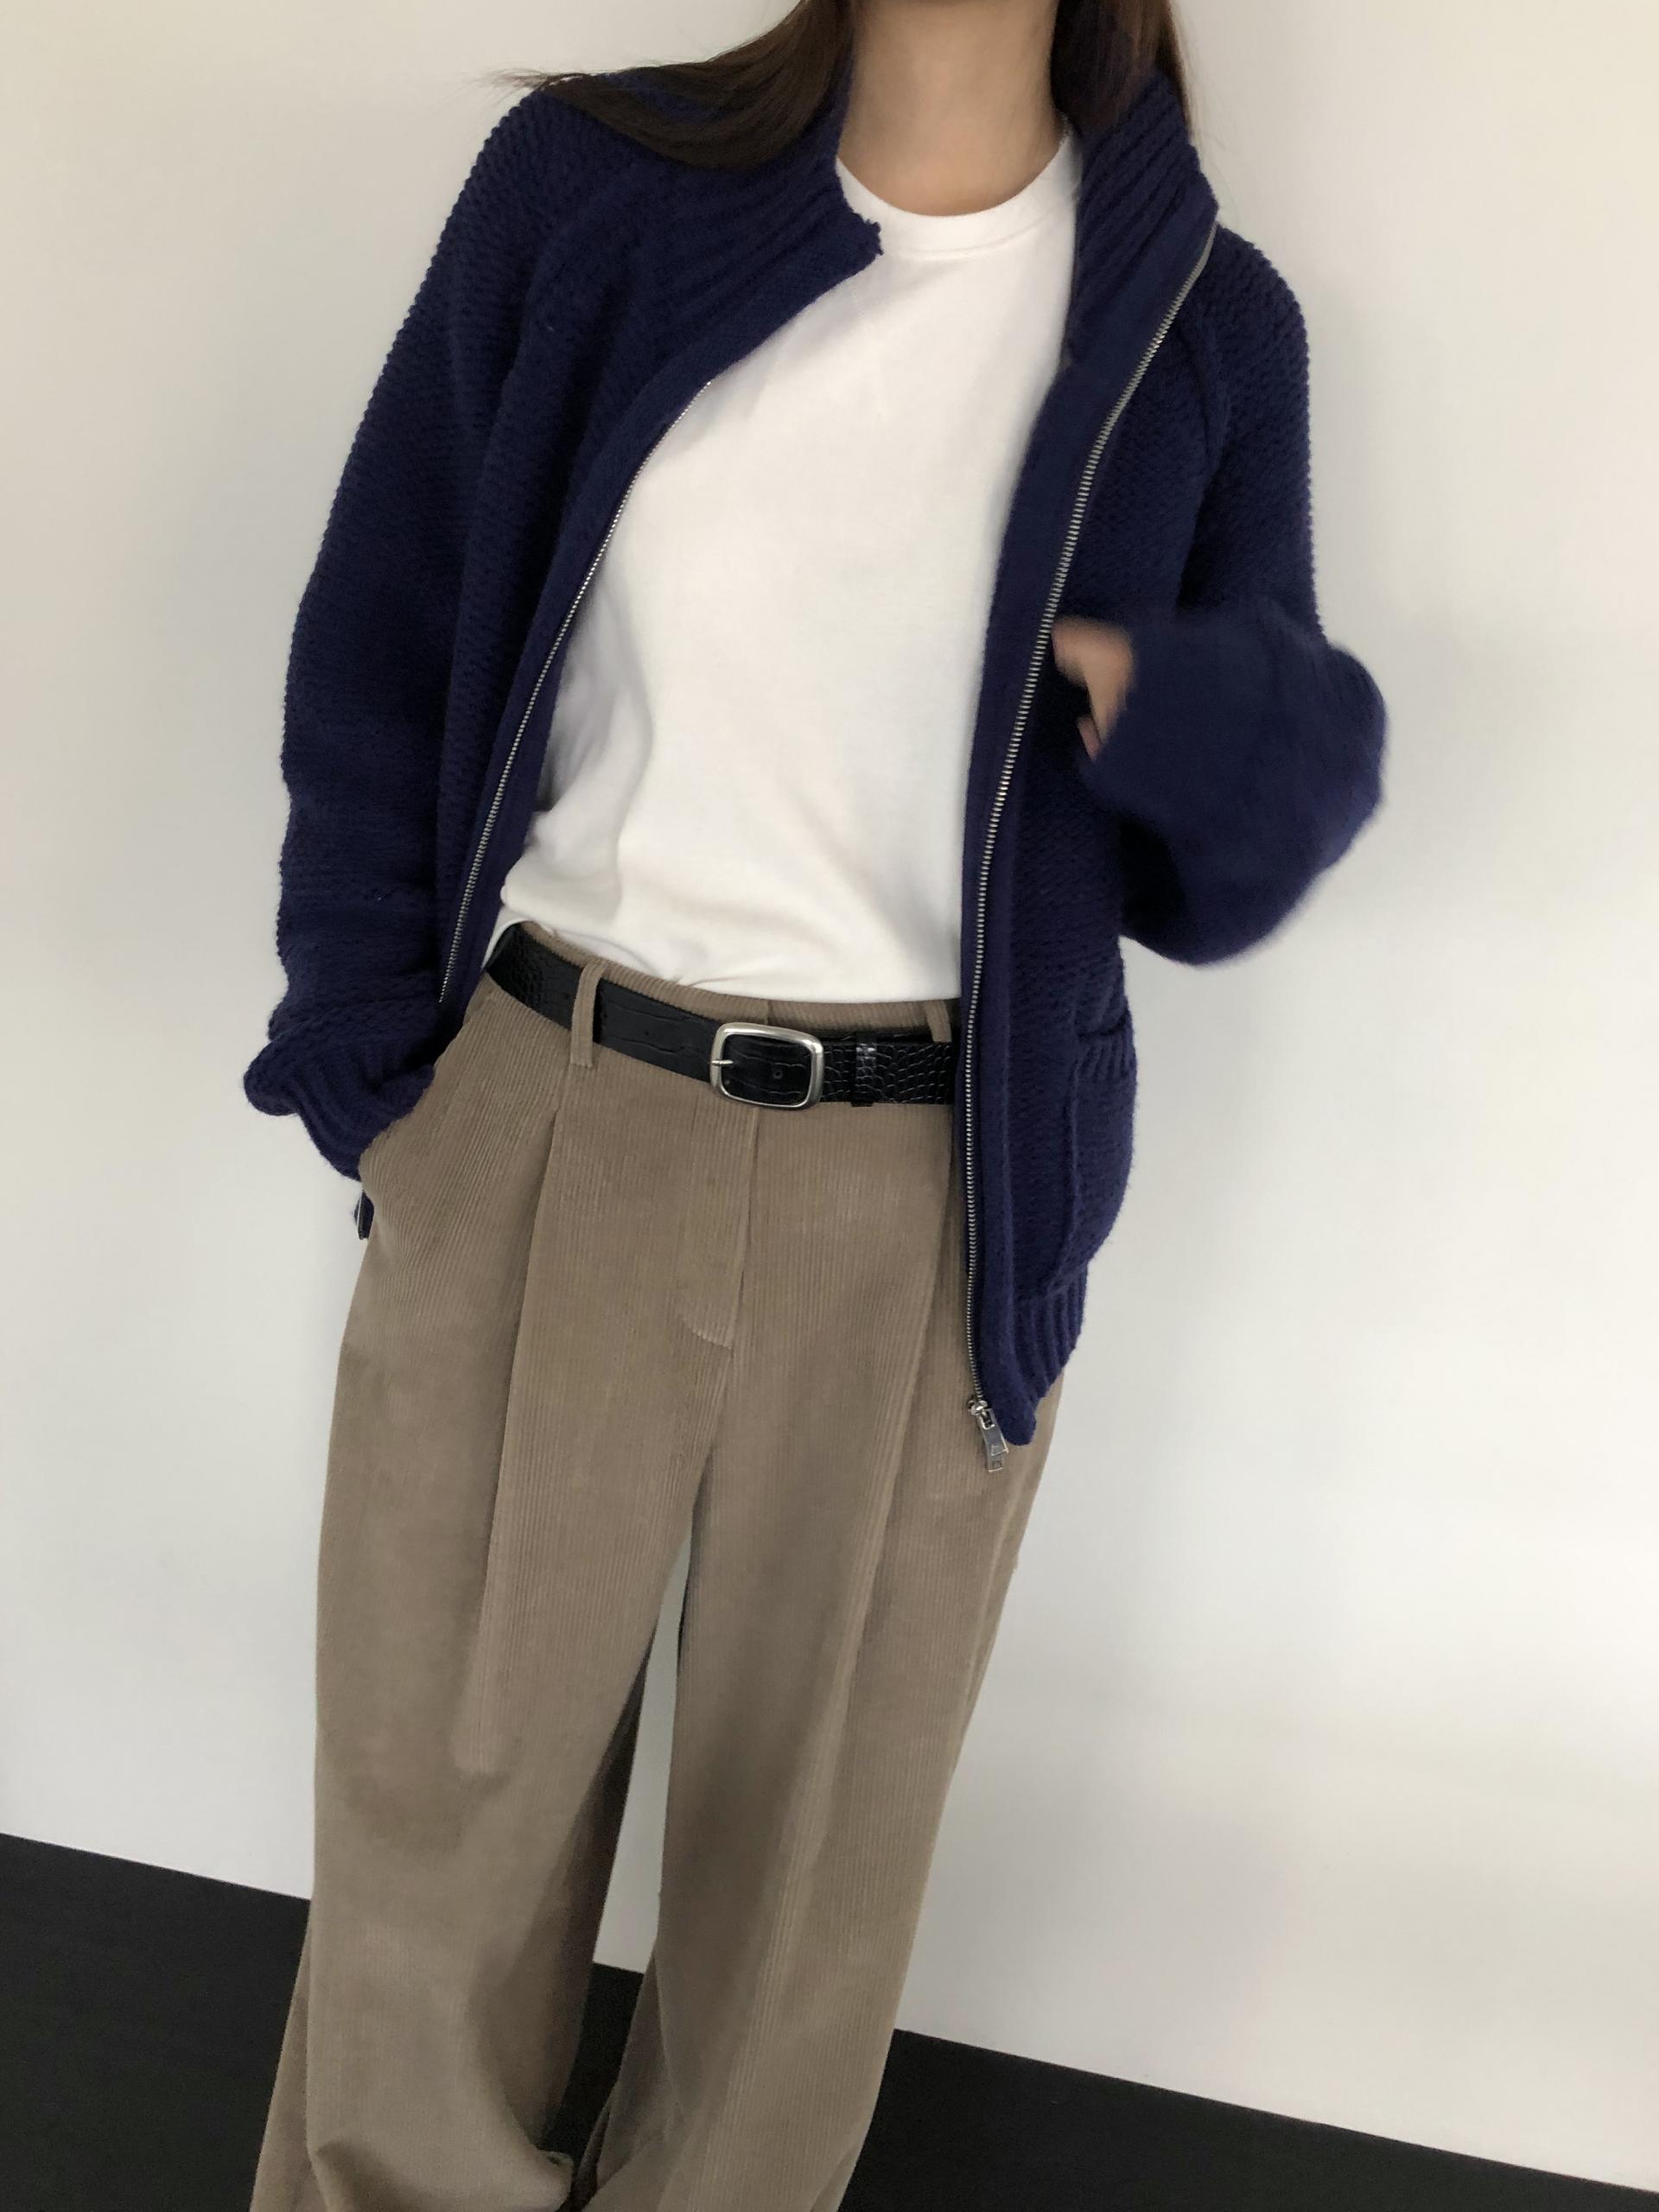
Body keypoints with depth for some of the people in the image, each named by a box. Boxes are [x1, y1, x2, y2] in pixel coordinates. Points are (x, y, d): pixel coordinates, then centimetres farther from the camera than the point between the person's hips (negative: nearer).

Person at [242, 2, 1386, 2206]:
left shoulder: (1208, 321, 1)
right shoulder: (585, 180, 0)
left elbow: (1197, 887, 3)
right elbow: (379, 657, 4)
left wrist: (1256, 747, -18)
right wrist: (372, 1061, -2)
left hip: (931, 1203, 1)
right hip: (536, 1143, 0)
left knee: (817, 1838, 18)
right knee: (432, 1801, 15)